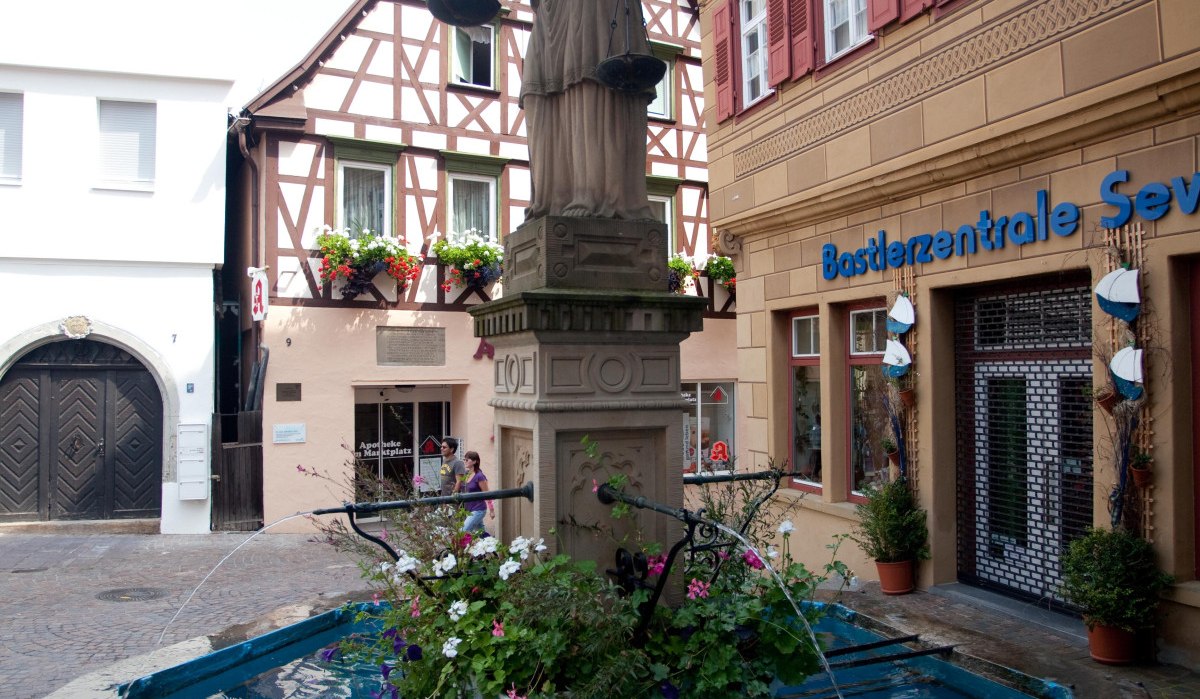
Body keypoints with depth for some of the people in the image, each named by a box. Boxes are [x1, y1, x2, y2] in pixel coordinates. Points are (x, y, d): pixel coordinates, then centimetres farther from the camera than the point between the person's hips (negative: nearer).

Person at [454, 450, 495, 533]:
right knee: (481, 533, 14)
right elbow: (456, 490, 13)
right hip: (469, 510, 8)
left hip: (478, 510, -8)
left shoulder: (479, 476, -14)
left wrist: (491, 510, -10)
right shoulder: (465, 474, 7)